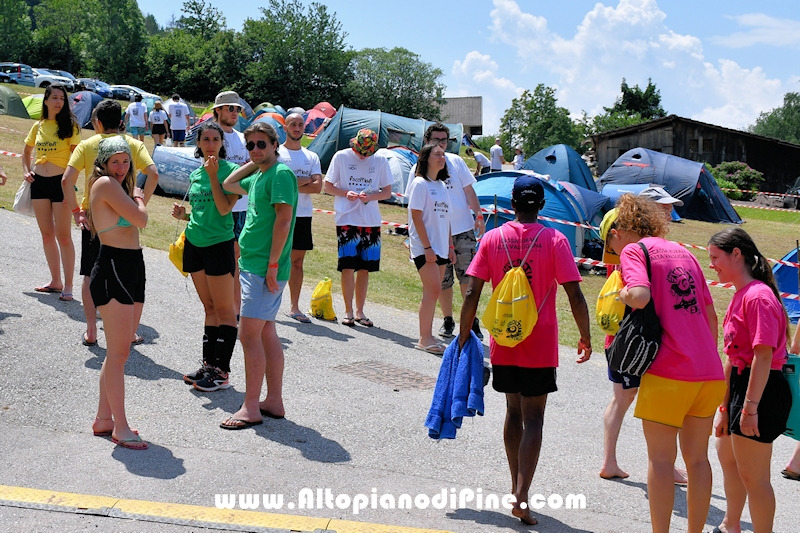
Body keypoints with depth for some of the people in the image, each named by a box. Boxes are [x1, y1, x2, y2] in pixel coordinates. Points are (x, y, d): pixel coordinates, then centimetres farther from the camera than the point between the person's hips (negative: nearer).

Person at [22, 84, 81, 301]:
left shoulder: (70, 125, -4)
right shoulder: (38, 126, 9)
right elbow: (27, 151, 23)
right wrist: (26, 170, 7)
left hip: (60, 182, -5)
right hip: (38, 182, 5)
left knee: (63, 235, -3)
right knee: (47, 234, 11)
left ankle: (68, 285, 2)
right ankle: (55, 281, 22)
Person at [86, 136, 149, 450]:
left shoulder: (118, 185, 19)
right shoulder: (106, 183, -11)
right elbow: (141, 219, -14)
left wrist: (134, 198, 6)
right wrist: (138, 197, 4)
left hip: (132, 270, 10)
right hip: (113, 269, -10)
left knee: (119, 352, 14)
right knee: (118, 353, -7)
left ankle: (104, 419, 23)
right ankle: (120, 428, -2)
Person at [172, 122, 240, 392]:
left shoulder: (229, 170, -8)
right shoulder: (195, 174, 12)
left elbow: (224, 209, -18)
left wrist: (213, 176, -20)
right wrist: (184, 215, 2)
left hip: (219, 245, -7)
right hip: (195, 243, 7)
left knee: (224, 308, -2)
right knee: (209, 307, 13)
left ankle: (221, 371, 2)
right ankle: (208, 364, 18)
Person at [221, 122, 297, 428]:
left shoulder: (281, 173, -12)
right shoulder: (258, 176, 16)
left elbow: (284, 220, -19)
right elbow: (228, 185, 33)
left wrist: (272, 265, -21)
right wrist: (252, 162, 23)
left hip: (264, 268, -10)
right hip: (252, 264, 10)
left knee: (249, 334, -8)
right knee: (266, 334, 12)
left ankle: (251, 408, -2)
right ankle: (274, 401, 19)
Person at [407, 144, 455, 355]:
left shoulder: (442, 186, 15)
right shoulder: (420, 184, -7)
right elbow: (417, 217, -12)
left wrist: (450, 246, 15)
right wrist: (427, 247, -17)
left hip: (440, 247, 7)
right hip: (424, 247, -7)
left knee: (432, 292, 8)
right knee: (433, 290, -12)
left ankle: (427, 335, 14)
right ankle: (424, 339, -7)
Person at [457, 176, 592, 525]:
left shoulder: (492, 239, -1)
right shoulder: (555, 240, -7)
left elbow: (472, 294, -5)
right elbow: (575, 296, -11)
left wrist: (464, 337, 5)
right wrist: (585, 338, 2)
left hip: (503, 344, 3)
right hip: (540, 346, -2)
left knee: (513, 411, 18)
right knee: (533, 419, 2)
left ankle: (516, 487, 27)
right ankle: (522, 496, -8)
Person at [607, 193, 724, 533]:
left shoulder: (633, 250, -1)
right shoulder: (683, 253, 19)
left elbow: (640, 296, -21)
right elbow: (711, 315, 19)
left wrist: (622, 294, 0)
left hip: (668, 372, -7)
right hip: (710, 373, 7)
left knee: (661, 459, 2)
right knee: (697, 457, 14)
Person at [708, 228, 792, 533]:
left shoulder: (758, 296, -19)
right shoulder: (740, 296, 12)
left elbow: (764, 355, -25)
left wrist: (750, 407, -26)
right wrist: (725, 406, 17)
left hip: (760, 391, -11)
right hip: (740, 385, 11)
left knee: (753, 476, -4)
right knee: (726, 454, 26)